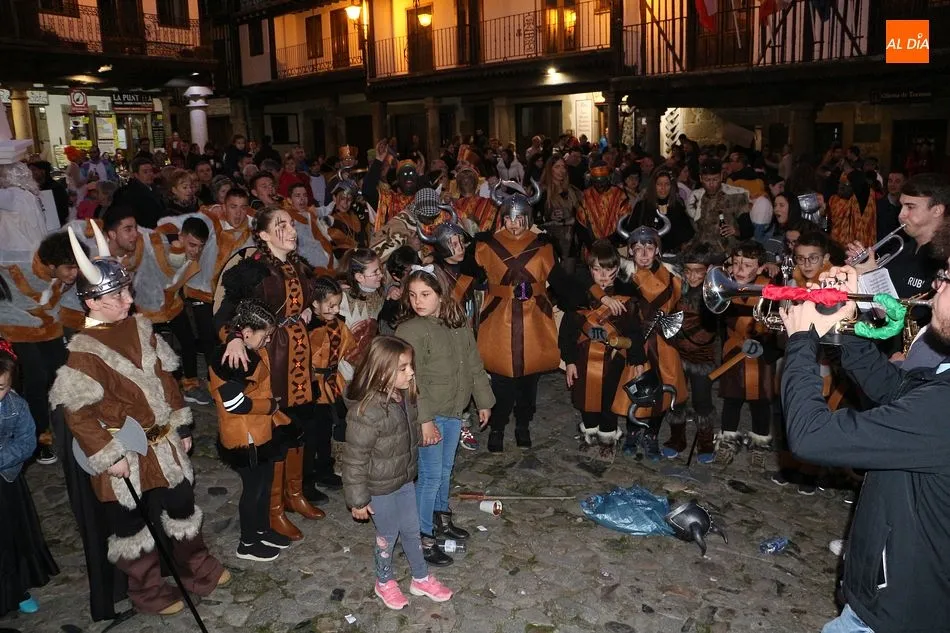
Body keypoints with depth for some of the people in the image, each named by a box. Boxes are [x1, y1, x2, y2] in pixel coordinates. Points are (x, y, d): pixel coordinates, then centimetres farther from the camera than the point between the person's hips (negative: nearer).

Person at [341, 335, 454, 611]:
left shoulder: (404, 396, -9)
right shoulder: (367, 412, -33)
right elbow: (354, 460, -24)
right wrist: (358, 500, -15)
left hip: (405, 479, 7)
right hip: (380, 488, -6)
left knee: (412, 530, 21)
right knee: (388, 535, 15)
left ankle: (421, 578, 43)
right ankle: (385, 582, 42)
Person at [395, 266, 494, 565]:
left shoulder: (459, 323, 2)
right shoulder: (409, 331, -18)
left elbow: (474, 365, 11)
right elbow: (412, 381, -21)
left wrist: (483, 401, 14)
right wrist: (424, 420, -23)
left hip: (454, 411, 6)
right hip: (430, 415, -6)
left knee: (446, 470, 21)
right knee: (431, 476, -1)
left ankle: (442, 519, 40)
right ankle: (424, 538, 12)